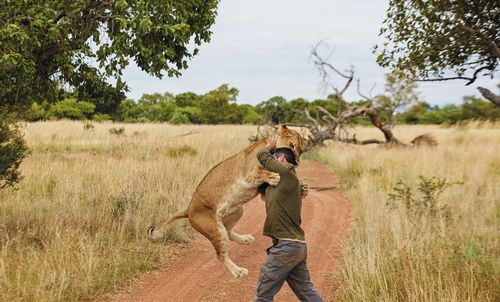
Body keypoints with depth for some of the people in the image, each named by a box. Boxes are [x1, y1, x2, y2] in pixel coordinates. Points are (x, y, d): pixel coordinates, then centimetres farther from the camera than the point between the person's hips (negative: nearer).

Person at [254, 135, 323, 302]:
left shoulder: (286, 172, -8)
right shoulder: (287, 181, 17)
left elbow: (263, 156, 2)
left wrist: (269, 146, 21)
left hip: (286, 246, -10)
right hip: (299, 246, 10)